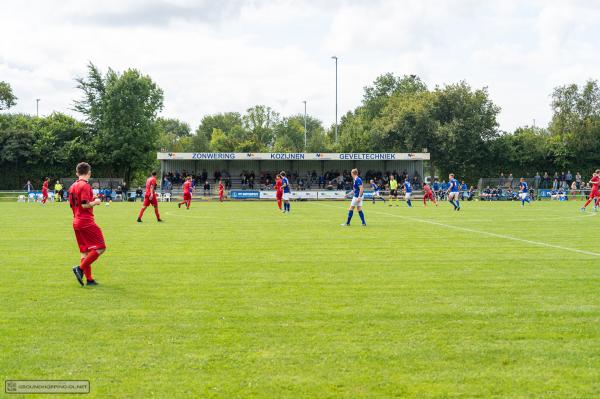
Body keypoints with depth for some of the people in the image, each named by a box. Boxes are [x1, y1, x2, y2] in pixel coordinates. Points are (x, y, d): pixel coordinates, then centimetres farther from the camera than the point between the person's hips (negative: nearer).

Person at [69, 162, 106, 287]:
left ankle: (89, 279, 10)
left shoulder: (72, 187, 12)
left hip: (76, 222, 9)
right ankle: (80, 268, -12)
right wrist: (95, 202, -4)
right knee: (100, 248, -4)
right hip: (87, 222, -9)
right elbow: (85, 205, -21)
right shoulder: (85, 186, -14)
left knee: (85, 251, 11)